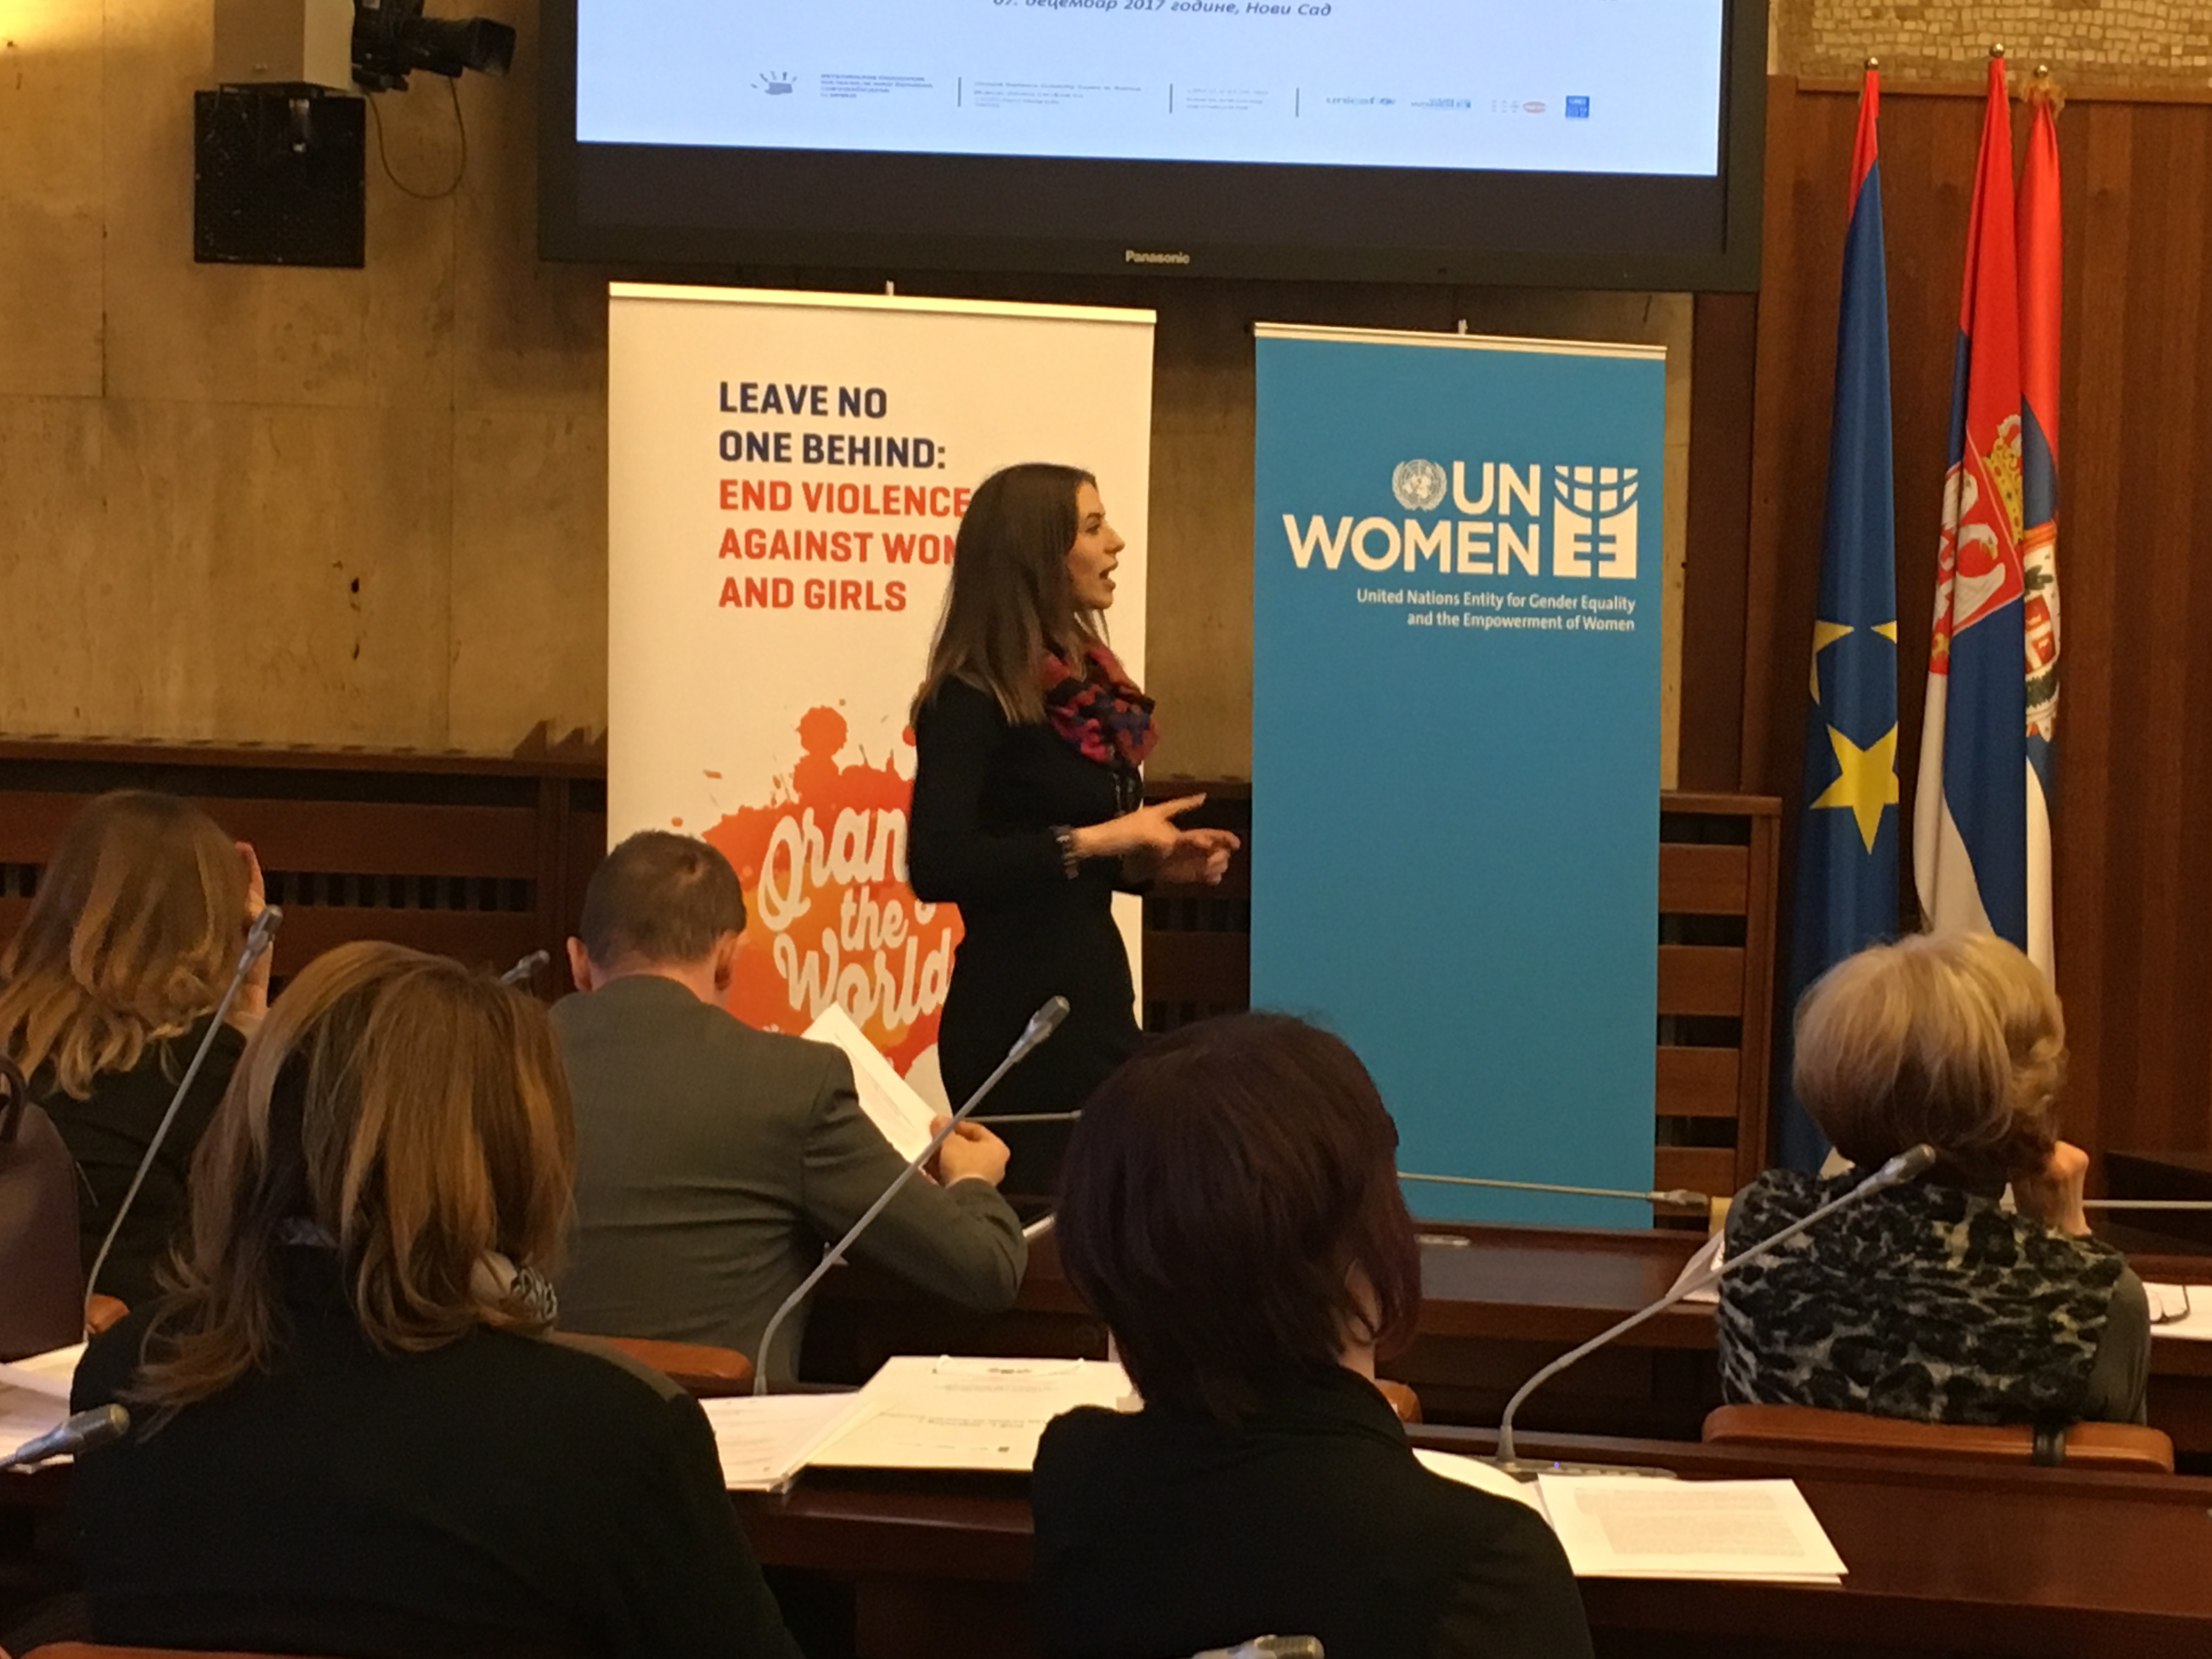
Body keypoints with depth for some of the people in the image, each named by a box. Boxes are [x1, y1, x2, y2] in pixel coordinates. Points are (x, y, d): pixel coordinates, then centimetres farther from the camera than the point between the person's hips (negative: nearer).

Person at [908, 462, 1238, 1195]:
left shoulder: (1087, 681, 12)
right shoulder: (973, 699, -11)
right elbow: (938, 867, -23)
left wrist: (1154, 862, 3)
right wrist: (1097, 840, -19)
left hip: (1095, 993, 8)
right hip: (1017, 1011, -8)